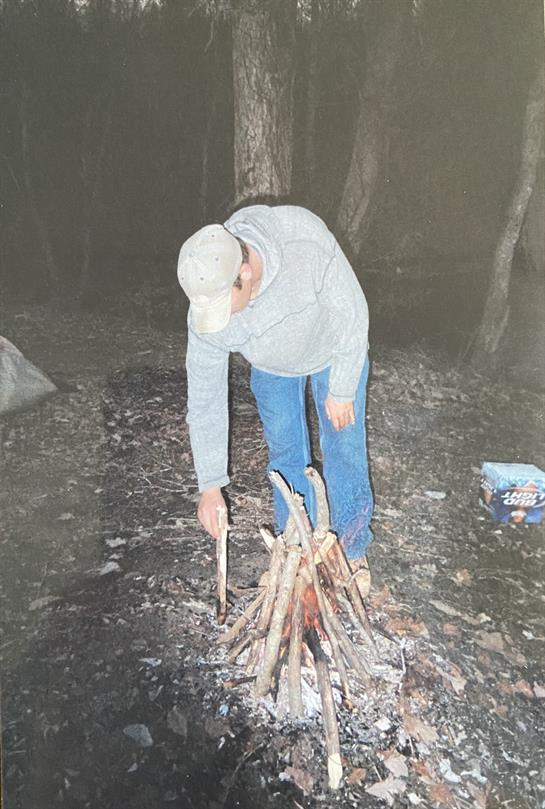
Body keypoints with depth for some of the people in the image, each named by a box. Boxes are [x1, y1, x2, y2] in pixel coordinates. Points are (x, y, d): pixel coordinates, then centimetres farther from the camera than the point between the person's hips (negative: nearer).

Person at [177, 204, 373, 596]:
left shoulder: (307, 245, -43)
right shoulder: (206, 314, -31)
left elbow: (353, 314, -26)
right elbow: (204, 396, -20)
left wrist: (342, 389, -18)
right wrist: (210, 485, -17)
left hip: (334, 348, -1)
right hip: (271, 365, 2)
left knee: (345, 450, 4)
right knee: (286, 454, 8)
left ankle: (354, 551, 25)